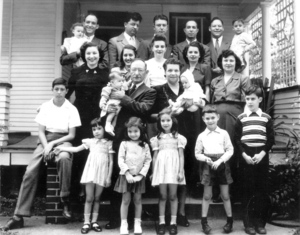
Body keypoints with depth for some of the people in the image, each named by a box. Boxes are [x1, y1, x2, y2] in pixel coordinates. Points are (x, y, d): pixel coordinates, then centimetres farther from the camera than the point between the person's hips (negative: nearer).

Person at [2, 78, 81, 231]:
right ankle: (19, 216, -13)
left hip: (63, 140, -2)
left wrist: (53, 144, -14)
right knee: (30, 172, -18)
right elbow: (41, 132, 3)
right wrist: (46, 147, -14)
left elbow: (71, 135, -3)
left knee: (64, 158, -39)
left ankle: (65, 201, -22)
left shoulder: (71, 109, -1)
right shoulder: (45, 106, 5)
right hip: (46, 139, 2)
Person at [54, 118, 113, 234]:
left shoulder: (108, 143, 1)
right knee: (89, 198, 3)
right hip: (90, 172, 1)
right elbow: (76, 149, 11)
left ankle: (94, 221, 18)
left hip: (102, 174, -1)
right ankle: (86, 222, 9)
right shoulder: (90, 141, 6)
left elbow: (111, 161, 1)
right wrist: (62, 148, 2)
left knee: (97, 198, 8)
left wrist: (109, 177, -2)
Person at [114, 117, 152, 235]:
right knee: (126, 200, 2)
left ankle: (137, 224, 18)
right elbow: (120, 160, -8)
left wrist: (141, 175, -11)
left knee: (138, 200, 8)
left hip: (139, 176, 1)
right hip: (126, 176, -1)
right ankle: (124, 224, 11)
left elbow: (148, 161, -1)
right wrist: (127, 173, -17)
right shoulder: (124, 144, -3)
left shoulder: (145, 145, 0)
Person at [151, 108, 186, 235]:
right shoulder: (157, 138, 9)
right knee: (162, 195, 2)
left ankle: (173, 222, 9)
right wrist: (153, 172, 8)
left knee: (172, 195, 1)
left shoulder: (178, 137, 4)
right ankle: (161, 222, 10)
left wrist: (181, 171, -6)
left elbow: (181, 155, 1)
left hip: (173, 167, -1)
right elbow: (155, 156, 10)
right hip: (161, 167, 1)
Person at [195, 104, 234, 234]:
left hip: (222, 165, 0)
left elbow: (230, 150, -3)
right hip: (208, 166, 0)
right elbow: (197, 154, 3)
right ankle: (204, 221, 16)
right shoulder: (201, 136, 1)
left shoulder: (224, 133, -1)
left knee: (225, 195, 7)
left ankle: (230, 220, 21)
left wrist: (220, 160, -14)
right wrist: (206, 159, -15)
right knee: (207, 196, 7)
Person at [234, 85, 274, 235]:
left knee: (262, 190, 3)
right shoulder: (241, 118, 5)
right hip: (246, 157, -1)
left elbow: (271, 139, 4)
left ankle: (260, 223, 12)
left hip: (262, 156, 1)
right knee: (247, 190, 0)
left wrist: (262, 154, -10)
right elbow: (237, 139, 2)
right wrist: (244, 155, -11)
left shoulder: (266, 118, 7)